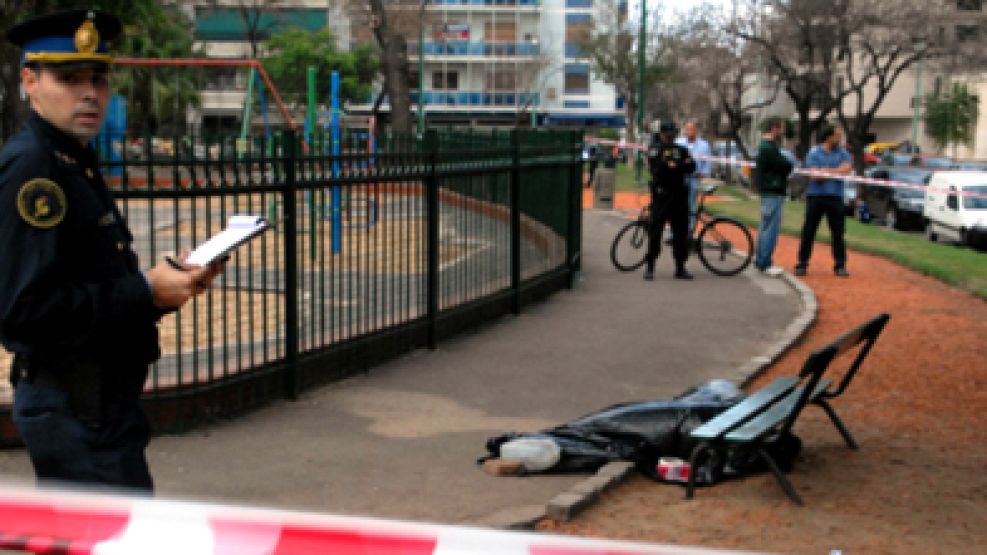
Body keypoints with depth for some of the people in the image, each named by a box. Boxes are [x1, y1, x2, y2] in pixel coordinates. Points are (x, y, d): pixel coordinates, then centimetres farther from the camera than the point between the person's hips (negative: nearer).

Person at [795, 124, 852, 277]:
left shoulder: (842, 153, 9)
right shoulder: (814, 153, -1)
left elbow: (847, 168, -7)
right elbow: (815, 175, -12)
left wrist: (829, 171, -13)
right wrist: (838, 172, -6)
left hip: (835, 197, 2)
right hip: (816, 196, -2)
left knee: (838, 233, 2)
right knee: (808, 232, 0)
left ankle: (840, 265, 9)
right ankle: (802, 264, 7)